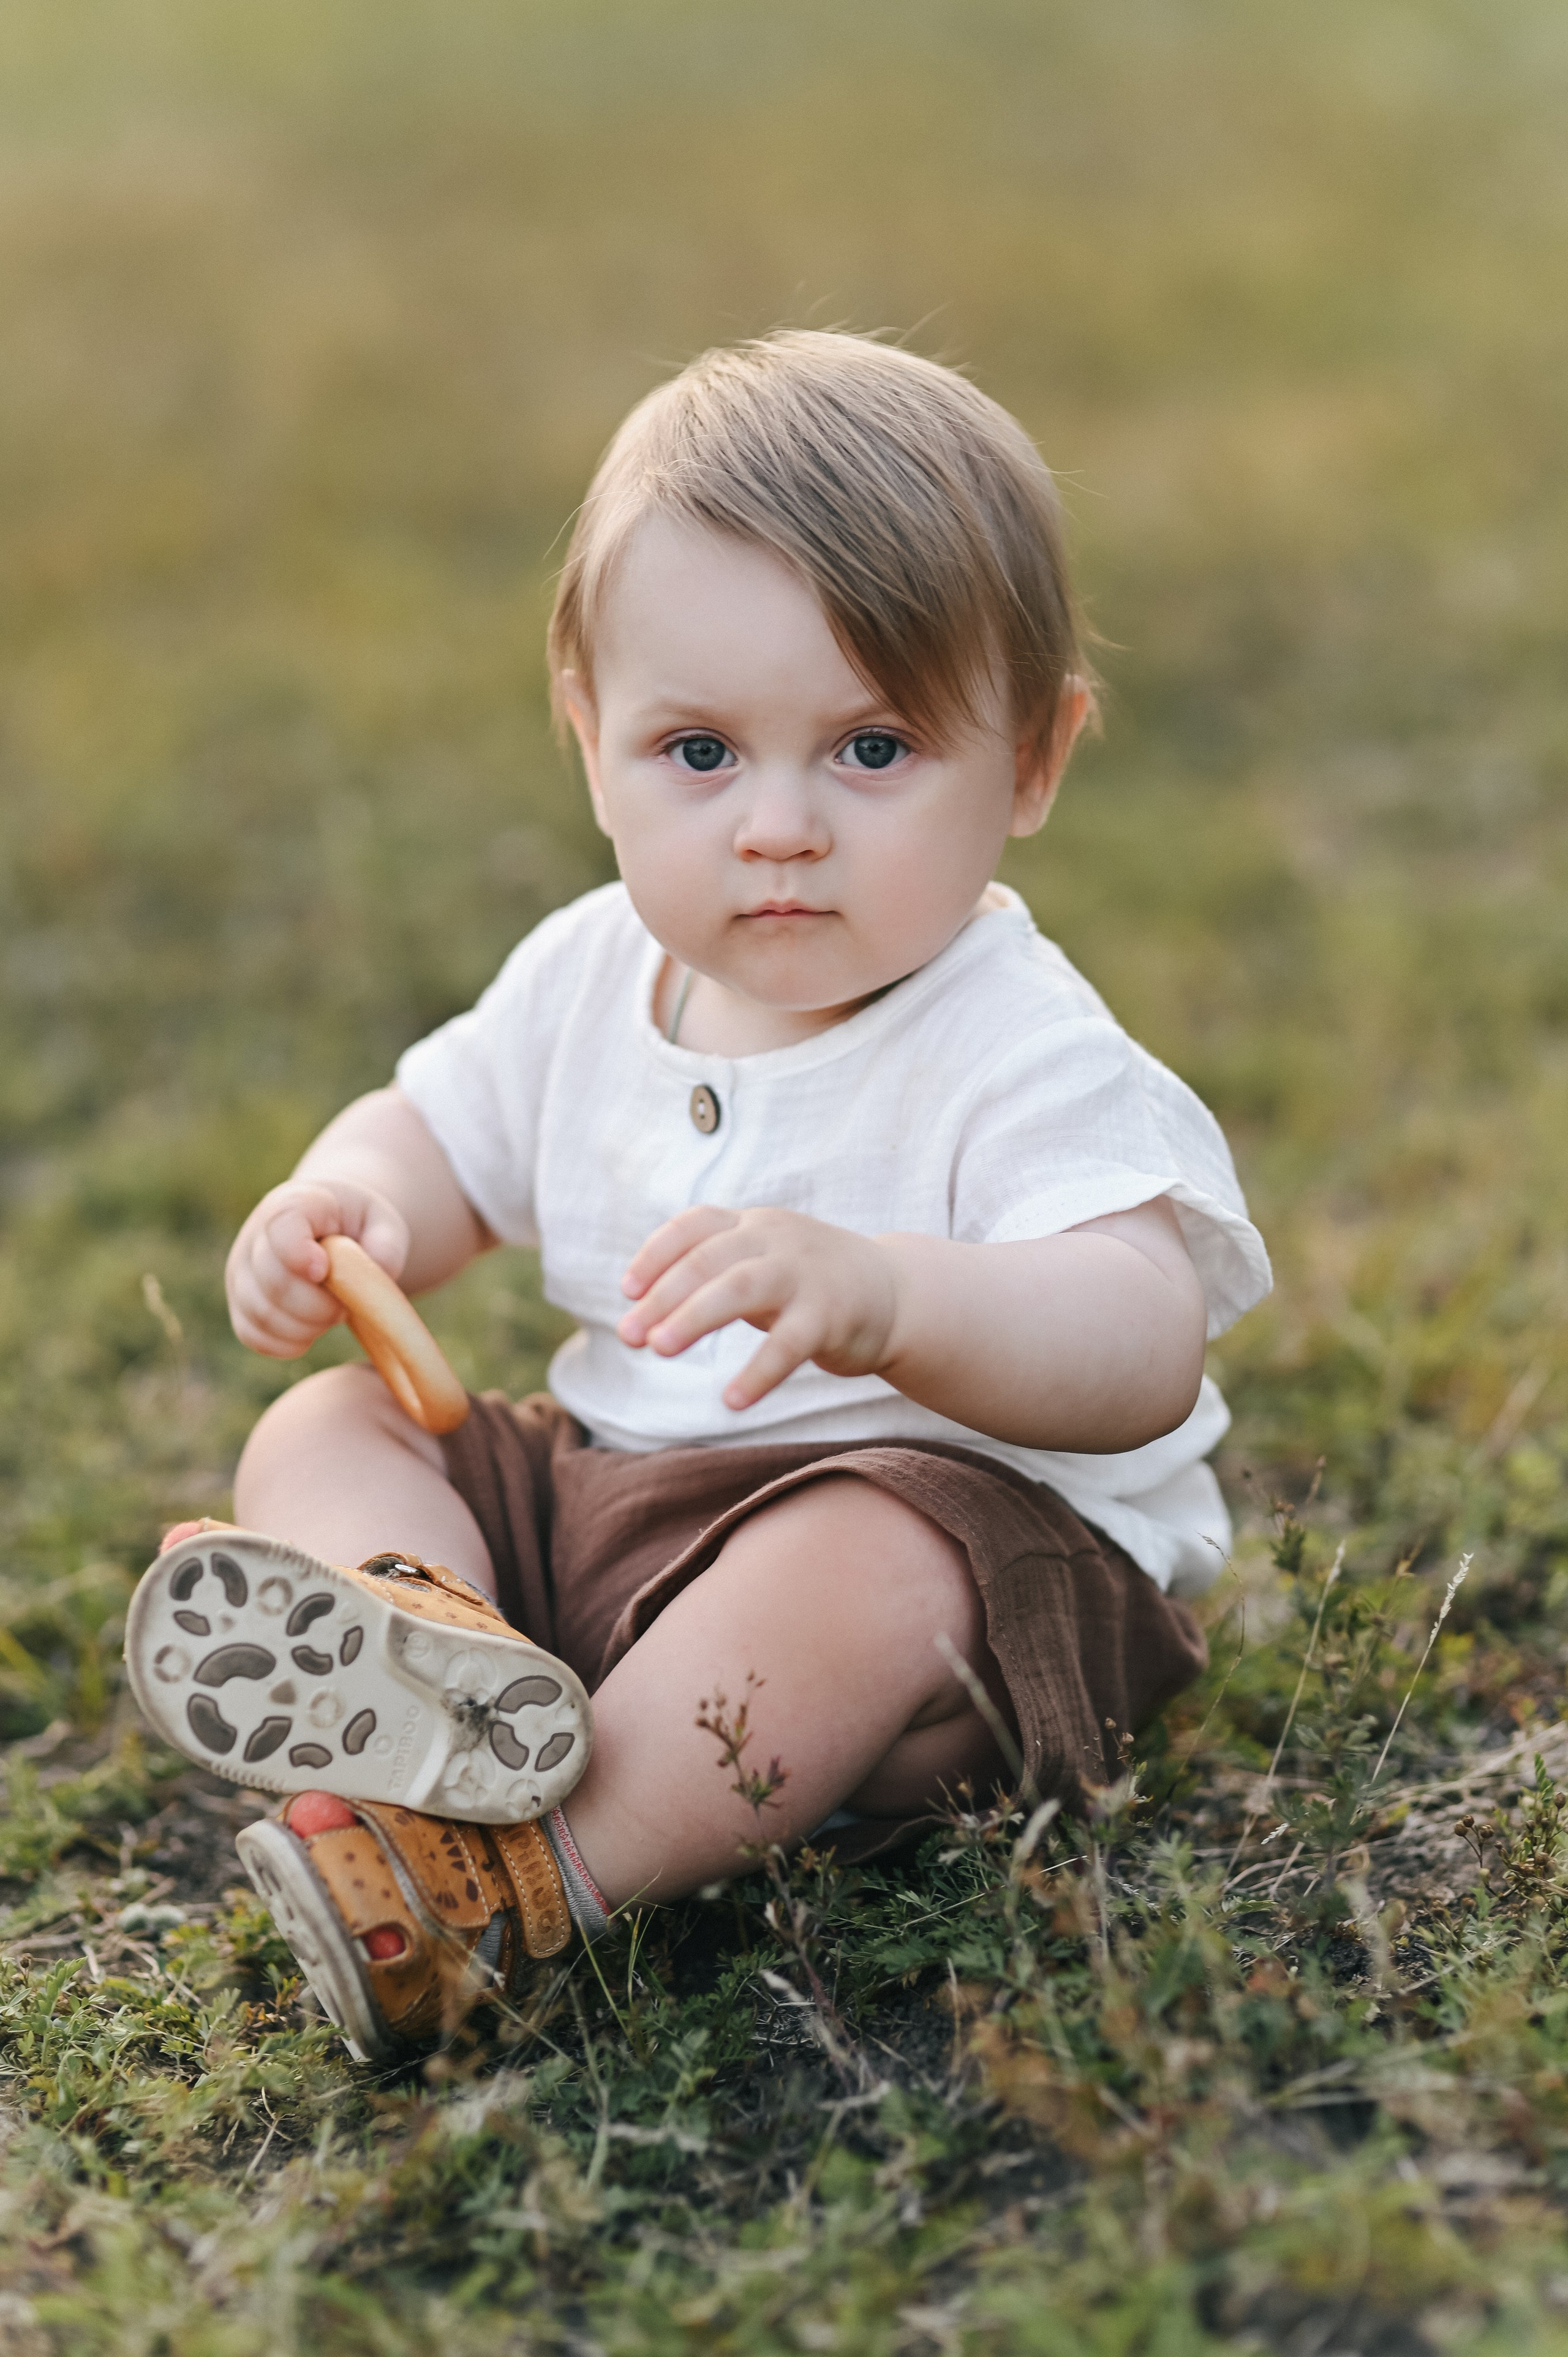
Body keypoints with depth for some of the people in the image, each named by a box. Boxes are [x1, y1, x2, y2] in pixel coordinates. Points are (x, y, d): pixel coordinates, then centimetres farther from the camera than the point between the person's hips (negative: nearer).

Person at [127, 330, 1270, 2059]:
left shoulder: (1019, 1053, -17)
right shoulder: (591, 977, 3)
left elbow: (1142, 1351, -31)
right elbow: (439, 1139, 19)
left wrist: (878, 1294, -51)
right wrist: (340, 1207, -7)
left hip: (968, 1531, -7)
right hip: (599, 1497, 7)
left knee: (863, 1562, -39)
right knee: (323, 1431, -4)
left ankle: (529, 1880, -40)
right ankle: (421, 1631, -37)